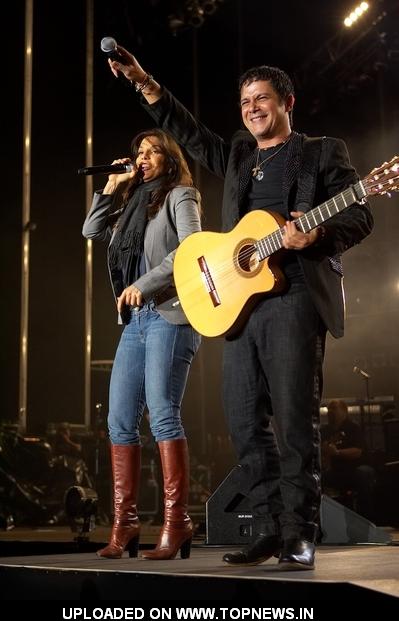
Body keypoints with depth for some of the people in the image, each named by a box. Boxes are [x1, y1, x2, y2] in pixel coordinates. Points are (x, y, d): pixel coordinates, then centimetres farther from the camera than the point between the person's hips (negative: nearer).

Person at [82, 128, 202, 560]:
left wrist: (145, 284, -15)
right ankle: (124, 523, 3)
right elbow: (91, 231, 24)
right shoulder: (134, 204, 24)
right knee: (120, 421, 0)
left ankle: (176, 521, -12)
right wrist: (112, 189, 16)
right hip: (135, 320, 7)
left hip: (169, 315, -7)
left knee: (162, 414, -15)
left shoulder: (180, 195, 5)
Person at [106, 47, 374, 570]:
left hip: (295, 296, -6)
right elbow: (188, 133, 21)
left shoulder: (323, 153, 8)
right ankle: (268, 529, 10)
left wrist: (315, 235, -18)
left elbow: (359, 216, 1)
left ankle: (300, 536, -2)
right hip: (240, 300, 6)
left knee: (295, 419, -8)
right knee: (246, 420, 3)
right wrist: (144, 84, 11)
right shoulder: (237, 156, 24)